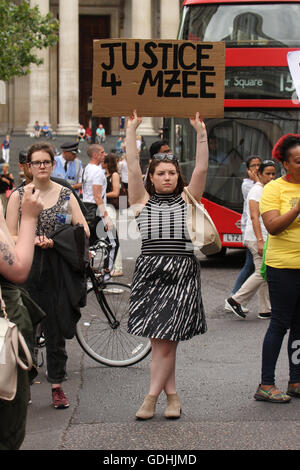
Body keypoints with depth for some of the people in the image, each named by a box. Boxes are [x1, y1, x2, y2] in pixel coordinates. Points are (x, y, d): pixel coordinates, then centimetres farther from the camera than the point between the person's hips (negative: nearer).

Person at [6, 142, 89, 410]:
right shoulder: (19, 195, 5)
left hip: (57, 268, 0)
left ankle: (57, 385, 11)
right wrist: (33, 240, -16)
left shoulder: (65, 194, 6)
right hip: (27, 267, 0)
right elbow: (10, 237, 2)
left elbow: (84, 231, 0)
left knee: (56, 328, 3)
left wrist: (55, 241, -13)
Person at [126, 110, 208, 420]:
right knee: (158, 340, 1)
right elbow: (132, 168, 2)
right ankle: (172, 395, 11)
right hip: (149, 272, 1)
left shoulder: (187, 199, 12)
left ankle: (151, 396, -1)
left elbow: (201, 169, 3)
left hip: (182, 272, -1)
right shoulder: (142, 200, 10)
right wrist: (131, 130, -2)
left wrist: (201, 133, -5)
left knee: (165, 340, -6)